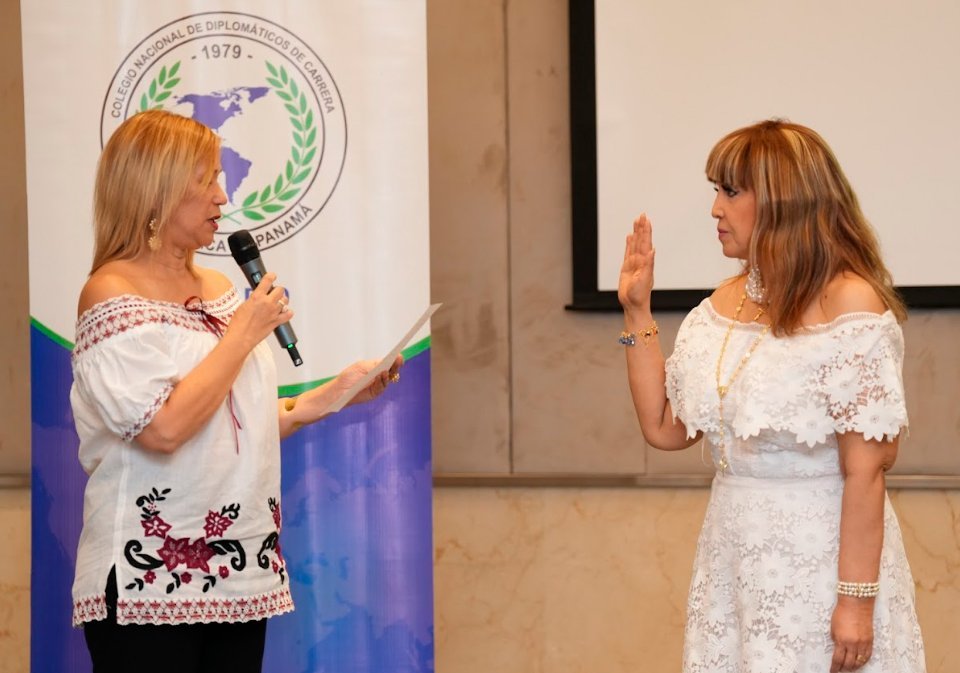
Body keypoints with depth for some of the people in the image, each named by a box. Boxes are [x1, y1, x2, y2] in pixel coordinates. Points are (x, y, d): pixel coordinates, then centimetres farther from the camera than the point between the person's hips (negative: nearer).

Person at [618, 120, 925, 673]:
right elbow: (665, 430, 9)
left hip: (821, 558, -7)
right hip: (734, 556, 7)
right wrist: (638, 312, 6)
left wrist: (857, 599, -19)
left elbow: (864, 470, -17)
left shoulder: (851, 304, -14)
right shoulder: (723, 305, 8)